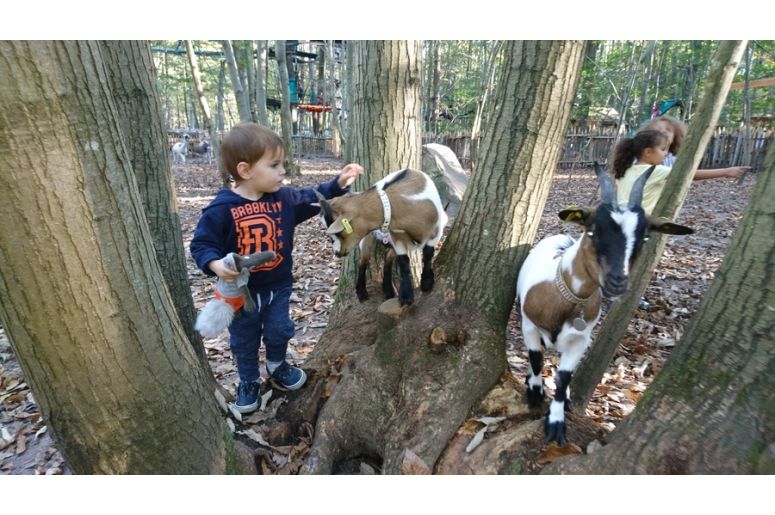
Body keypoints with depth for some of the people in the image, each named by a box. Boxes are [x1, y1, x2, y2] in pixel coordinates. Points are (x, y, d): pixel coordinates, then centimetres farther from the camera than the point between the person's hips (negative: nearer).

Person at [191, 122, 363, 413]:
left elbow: (312, 200, 7)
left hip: (278, 286, 4)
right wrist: (215, 264, -35)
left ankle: (278, 368, 46)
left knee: (279, 331, 18)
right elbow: (201, 244, -15)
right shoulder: (222, 208, -21)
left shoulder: (283, 198, -7)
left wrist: (339, 183, -3)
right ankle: (249, 382, 39)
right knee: (244, 341, 16)